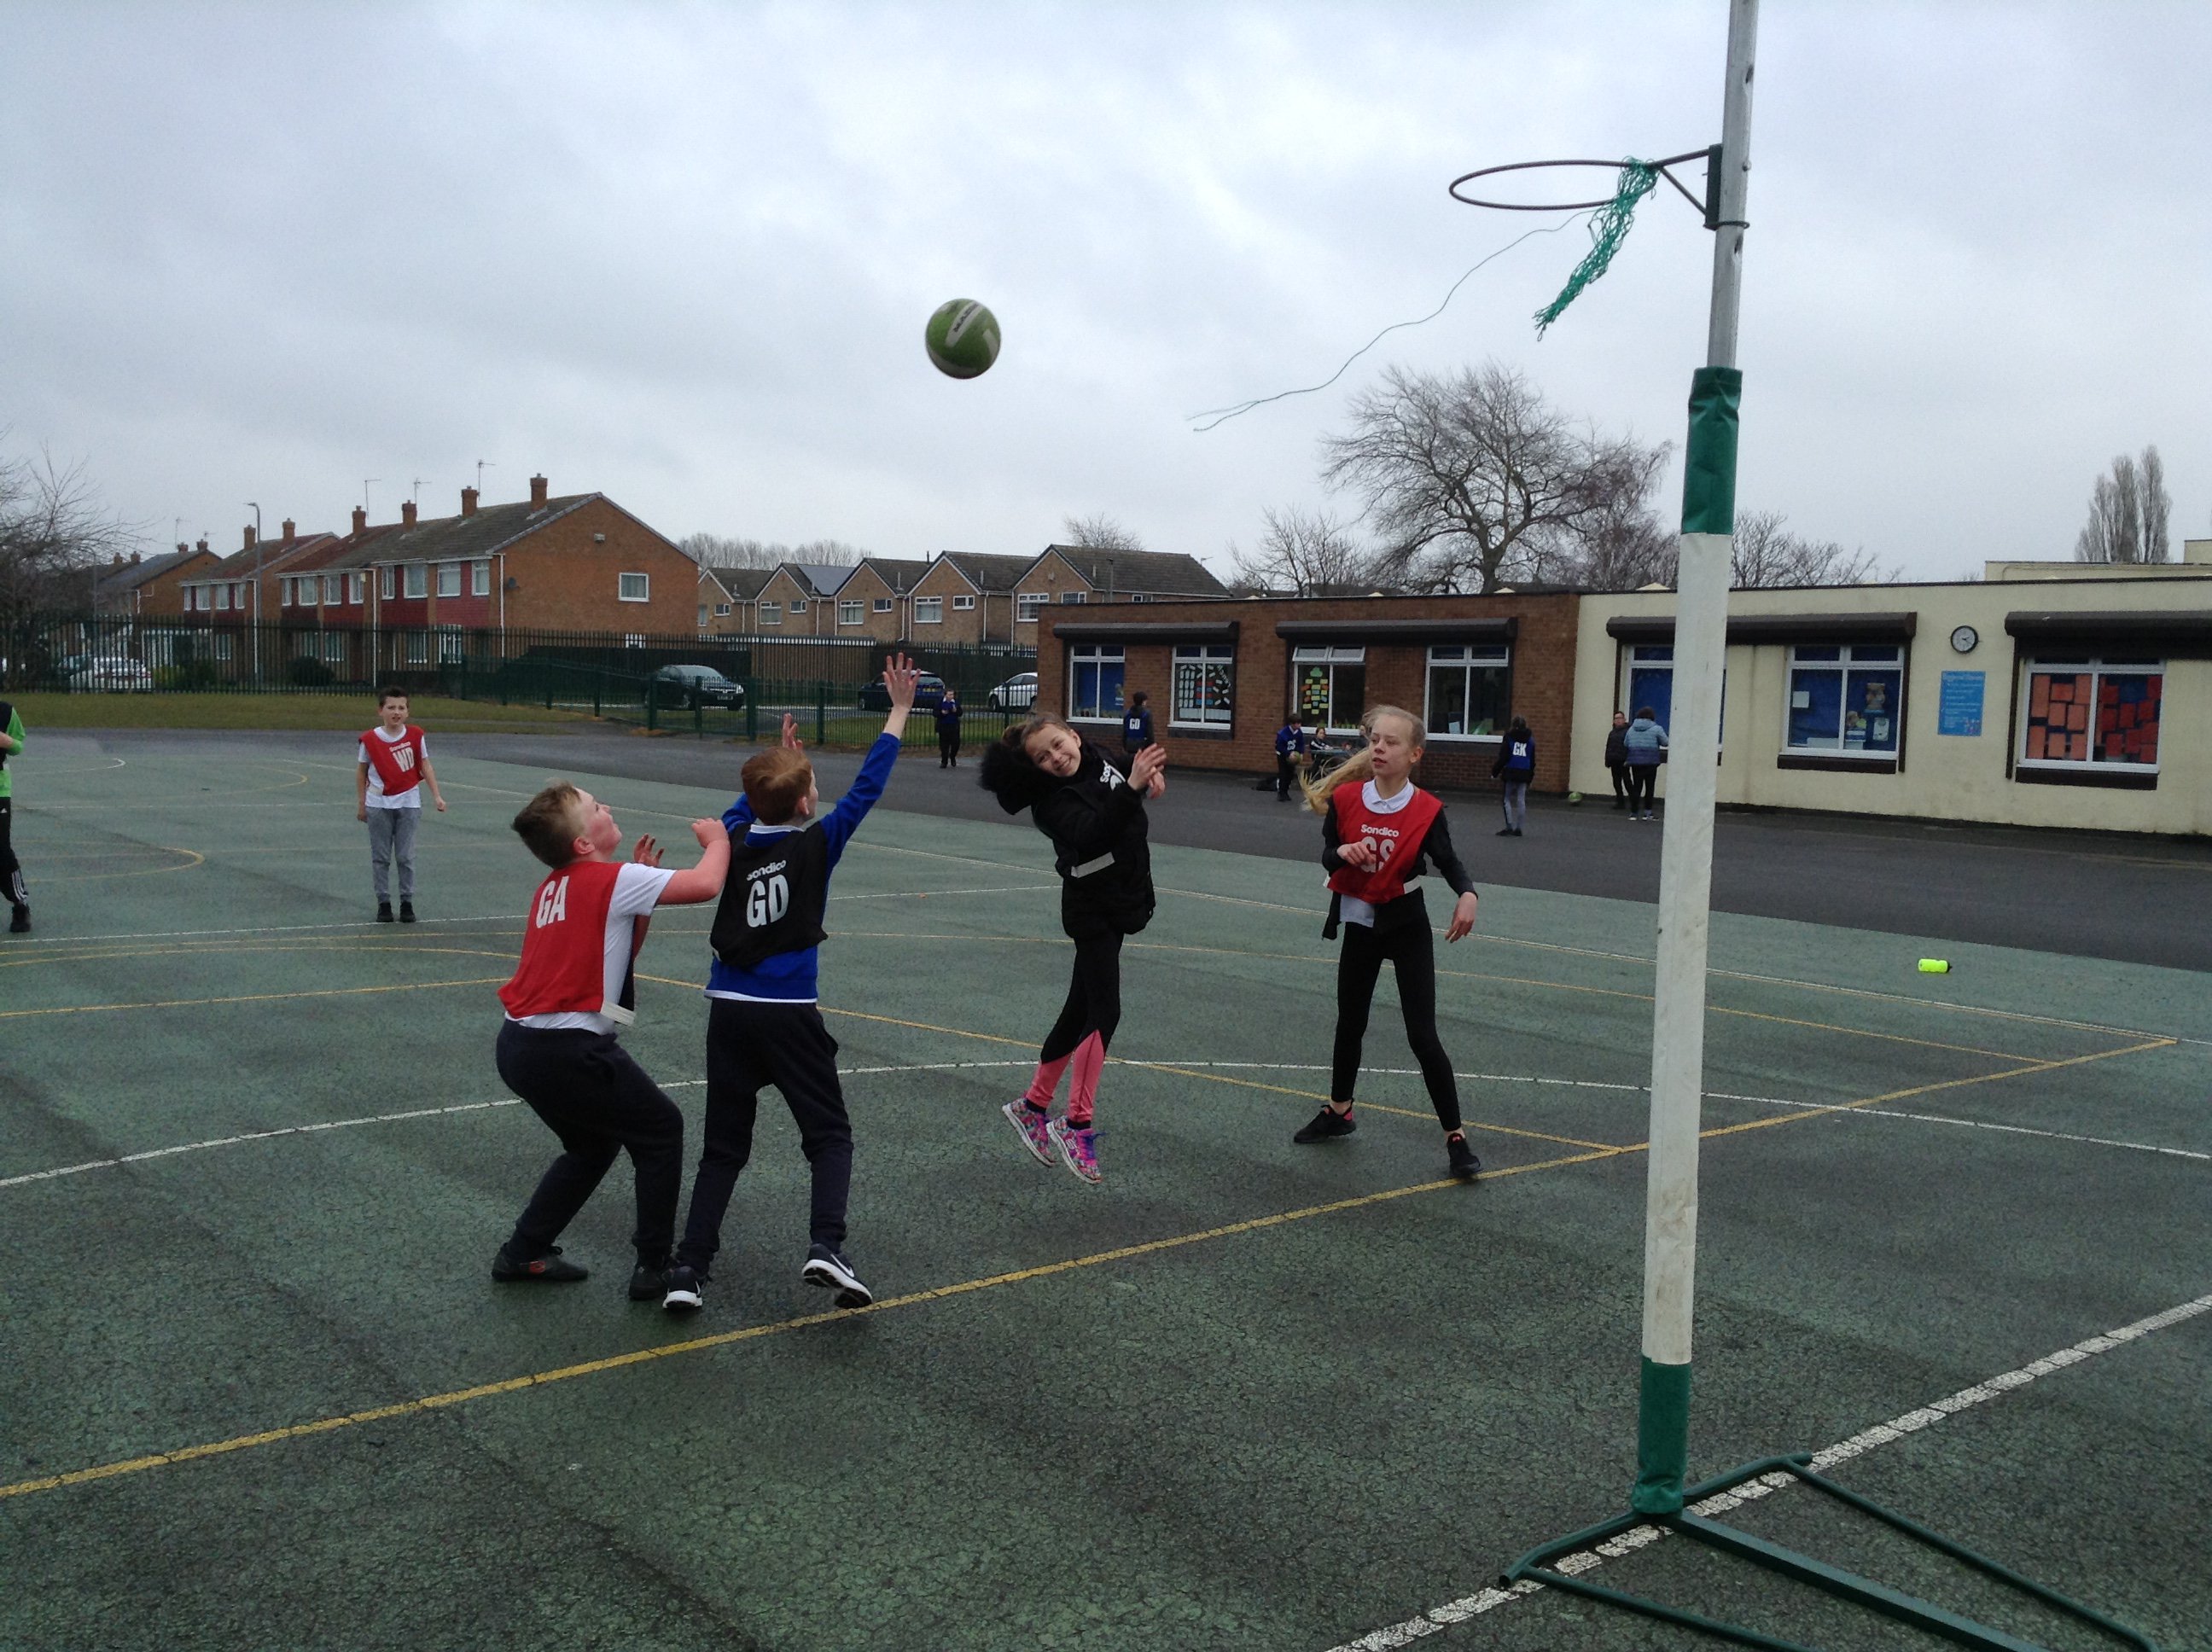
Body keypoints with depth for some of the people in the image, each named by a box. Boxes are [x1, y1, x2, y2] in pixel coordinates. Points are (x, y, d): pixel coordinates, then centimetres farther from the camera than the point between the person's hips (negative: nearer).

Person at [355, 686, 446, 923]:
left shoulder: (415, 736, -3)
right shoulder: (370, 740, -5)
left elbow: (425, 767, 3)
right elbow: (361, 771, 5)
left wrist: (437, 796, -4)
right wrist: (360, 803, 6)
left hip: (408, 803, 0)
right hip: (378, 804, 0)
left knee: (406, 856, 3)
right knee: (380, 857, 5)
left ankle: (407, 903, 11)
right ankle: (383, 903, 13)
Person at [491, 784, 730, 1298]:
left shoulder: (555, 887, 14)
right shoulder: (613, 880, -11)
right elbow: (705, 885, -16)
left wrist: (641, 888, 12)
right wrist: (717, 840, 3)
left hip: (519, 1045, 8)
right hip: (568, 1050, -8)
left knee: (594, 1144, 27)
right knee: (661, 1131, 10)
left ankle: (523, 1253, 28)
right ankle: (654, 1267, 12)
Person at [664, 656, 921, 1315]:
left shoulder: (736, 839, 4)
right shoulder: (816, 844, -7)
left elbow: (746, 805, 27)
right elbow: (866, 787, -3)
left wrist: (781, 759, 37)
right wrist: (899, 710, 3)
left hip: (728, 1010, 4)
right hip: (789, 1015, -4)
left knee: (723, 1147, 12)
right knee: (829, 1136, 6)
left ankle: (690, 1268, 3)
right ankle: (825, 1246, -15)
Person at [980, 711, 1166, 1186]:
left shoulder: (1097, 761, 1)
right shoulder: (1054, 802, -21)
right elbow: (1092, 835, -40)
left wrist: (1151, 773, 0)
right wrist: (1131, 787, -48)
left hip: (1119, 903, 8)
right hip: (1092, 910, -8)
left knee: (1079, 1013, 13)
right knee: (1104, 1013, -15)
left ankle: (1033, 1107, 24)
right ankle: (1077, 1127, -10)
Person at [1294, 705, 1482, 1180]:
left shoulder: (1426, 810, -14)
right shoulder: (1345, 798, -8)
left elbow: (1448, 862, -7)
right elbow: (1327, 856, -1)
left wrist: (1467, 895, -28)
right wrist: (1344, 851, -25)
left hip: (1407, 927, -3)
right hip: (1359, 924, 3)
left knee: (1422, 1036, -6)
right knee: (1350, 1024, 18)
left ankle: (1456, 1137, 3)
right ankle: (1338, 1113, 39)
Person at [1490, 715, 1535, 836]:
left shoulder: (1509, 737, -1)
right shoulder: (1530, 739, 10)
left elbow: (1502, 757, -6)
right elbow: (1533, 761, 12)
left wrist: (1495, 771, 1)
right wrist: (1530, 775, 17)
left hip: (1510, 772, -3)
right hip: (1524, 773, 3)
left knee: (1507, 799, 1)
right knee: (1521, 800, 7)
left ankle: (1509, 826, -9)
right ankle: (1518, 828, 9)